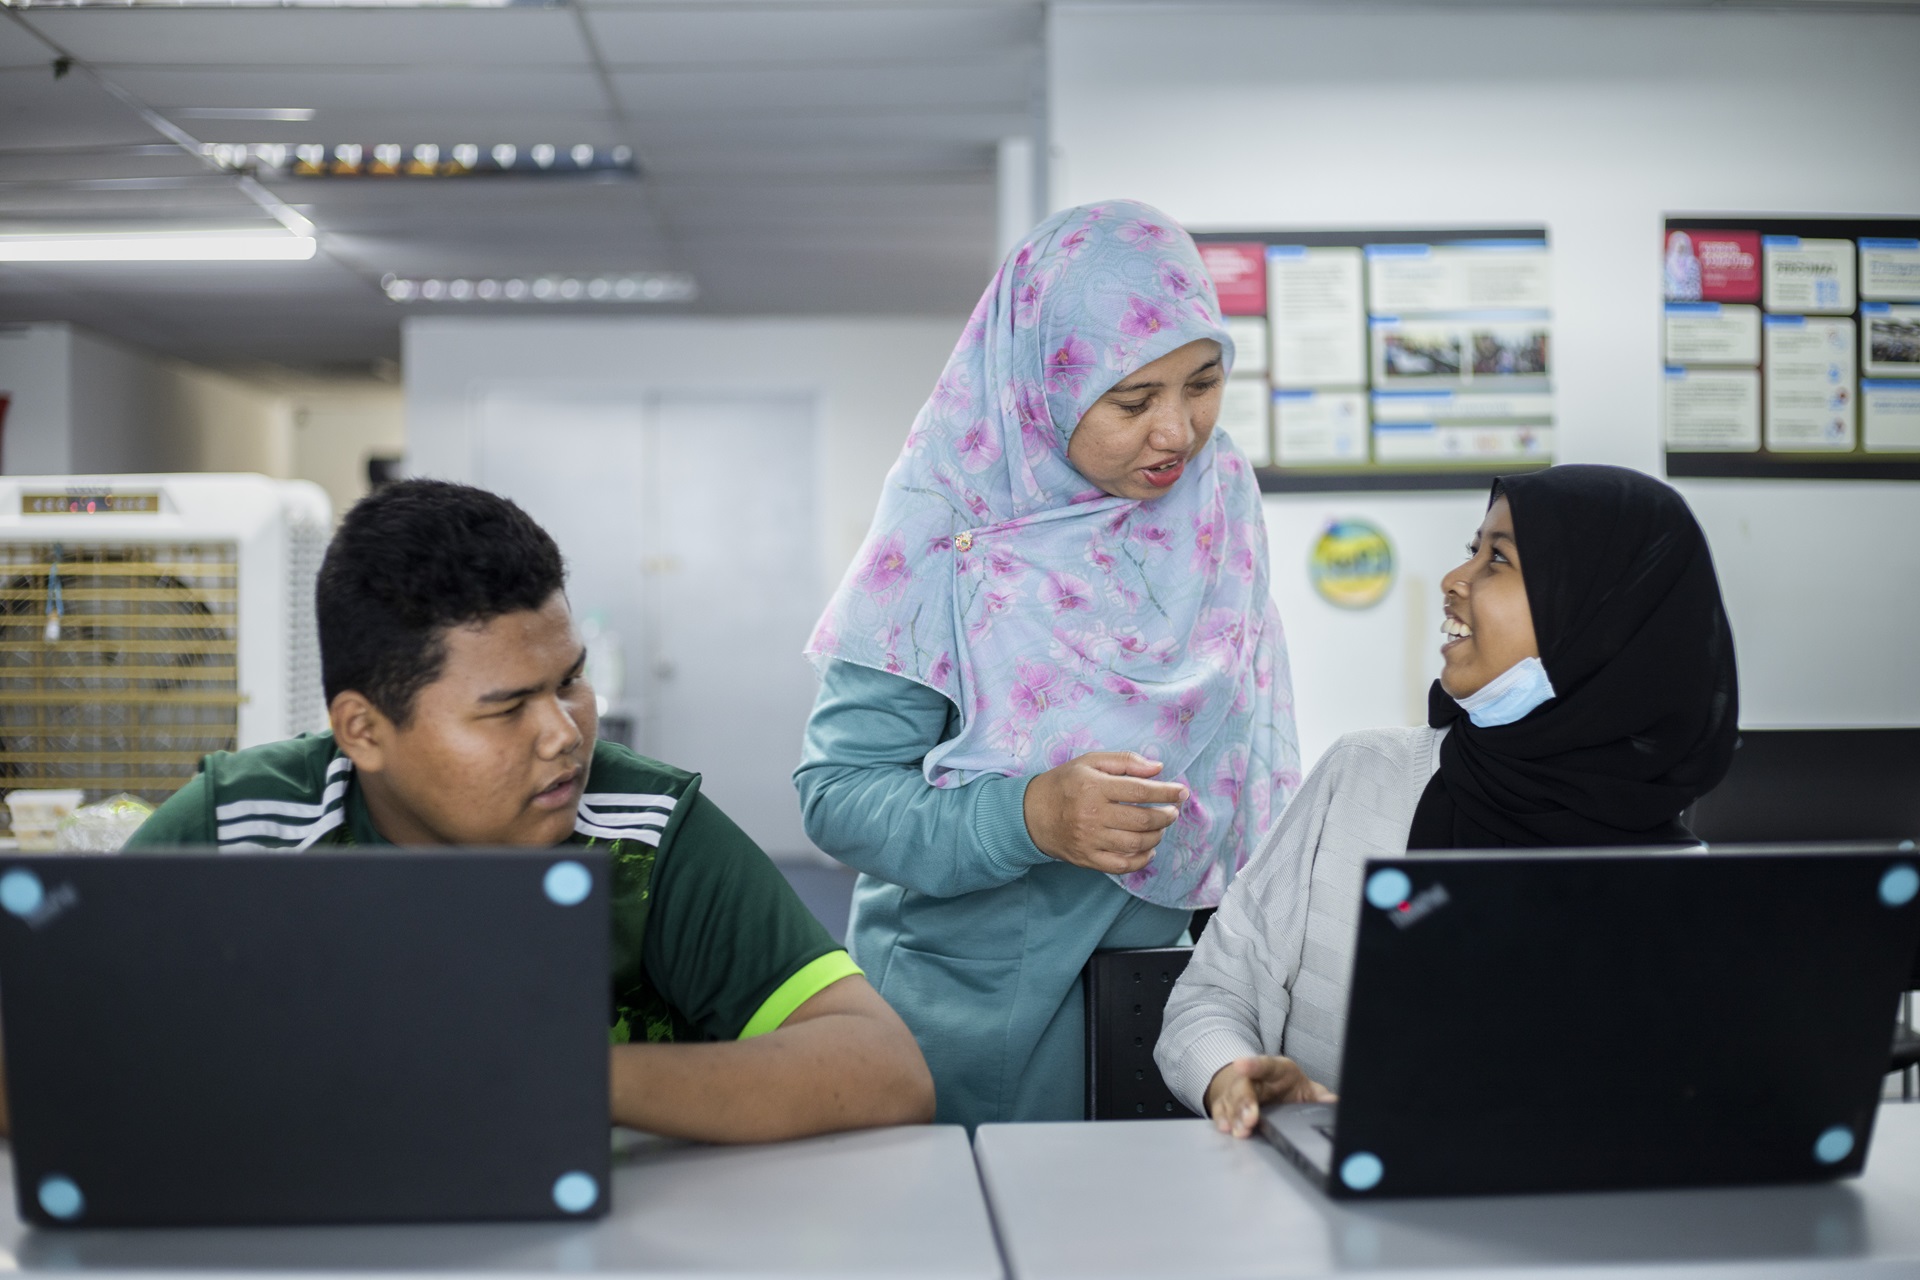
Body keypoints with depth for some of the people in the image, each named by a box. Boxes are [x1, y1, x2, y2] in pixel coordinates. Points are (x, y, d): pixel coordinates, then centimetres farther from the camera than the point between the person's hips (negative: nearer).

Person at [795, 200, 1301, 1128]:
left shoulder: (1220, 501, -1)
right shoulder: (947, 538, -15)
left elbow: (1258, 755, 7)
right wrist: (1028, 816, -30)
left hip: (1171, 982, 4)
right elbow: (835, 791, -17)